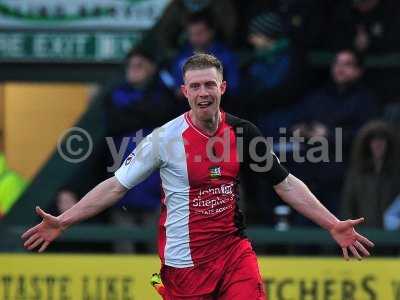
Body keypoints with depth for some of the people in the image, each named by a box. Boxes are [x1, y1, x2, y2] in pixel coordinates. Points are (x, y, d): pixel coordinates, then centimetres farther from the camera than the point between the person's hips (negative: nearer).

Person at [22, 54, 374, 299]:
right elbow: (116, 185, -3)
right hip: (184, 259, -3)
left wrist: (333, 225, 3)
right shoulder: (166, 137, -8)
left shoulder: (243, 133, 1)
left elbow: (286, 184, 8)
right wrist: (62, 222, -9)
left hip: (234, 250, 3)